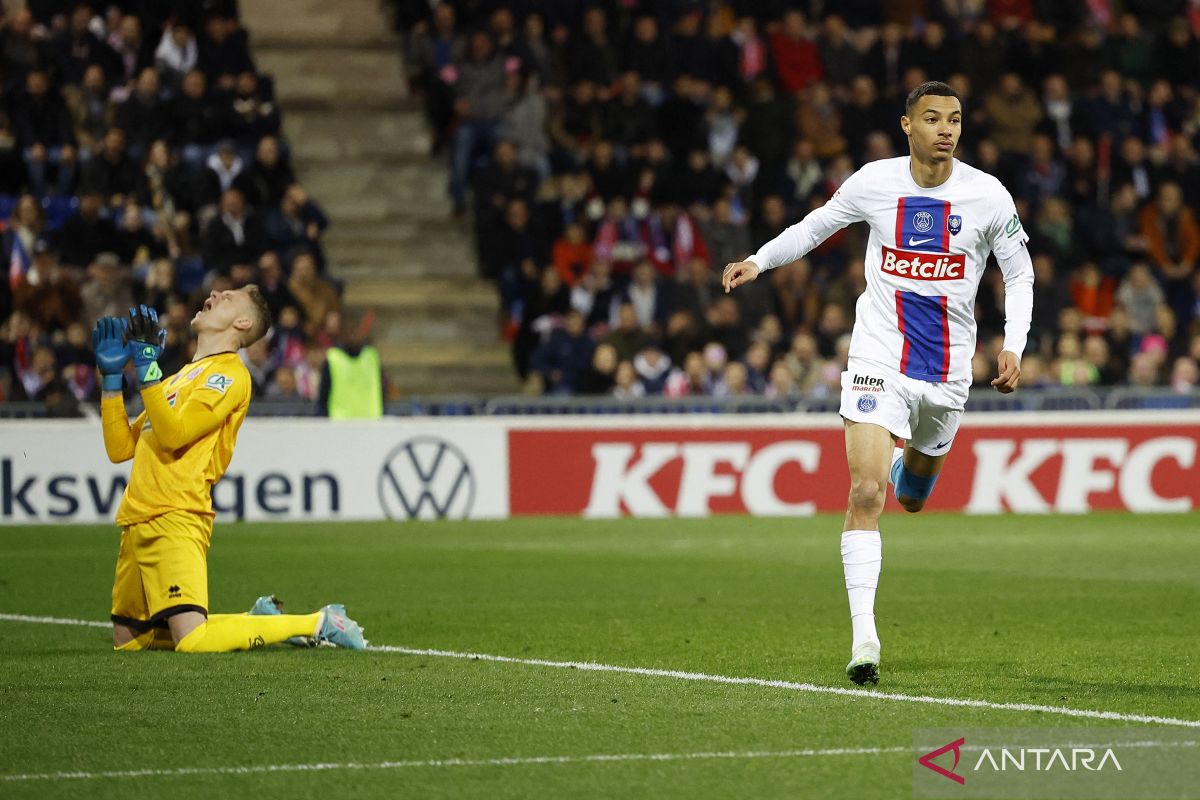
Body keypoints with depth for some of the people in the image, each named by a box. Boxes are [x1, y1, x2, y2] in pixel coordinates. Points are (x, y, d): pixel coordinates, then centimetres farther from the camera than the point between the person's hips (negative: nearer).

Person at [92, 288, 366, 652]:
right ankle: (258, 621, 21)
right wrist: (111, 375, 16)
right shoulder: (182, 376, 24)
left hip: (174, 520, -9)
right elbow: (120, 448, 21)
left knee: (193, 642, -22)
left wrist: (147, 365, -15)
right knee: (127, 640, 11)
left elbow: (172, 433, -17)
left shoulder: (228, 373, -4)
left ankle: (318, 624, -6)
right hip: (137, 522, 9)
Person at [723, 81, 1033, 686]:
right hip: (879, 359, -2)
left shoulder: (988, 196, -5)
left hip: (948, 372, 2)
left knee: (913, 498, 18)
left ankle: (909, 463, 58)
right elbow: (818, 225, 14)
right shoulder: (874, 183, -4)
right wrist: (760, 260, 3)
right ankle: (863, 635, -18)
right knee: (866, 493, -17)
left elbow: (1019, 273, 7)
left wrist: (1012, 347, -4)